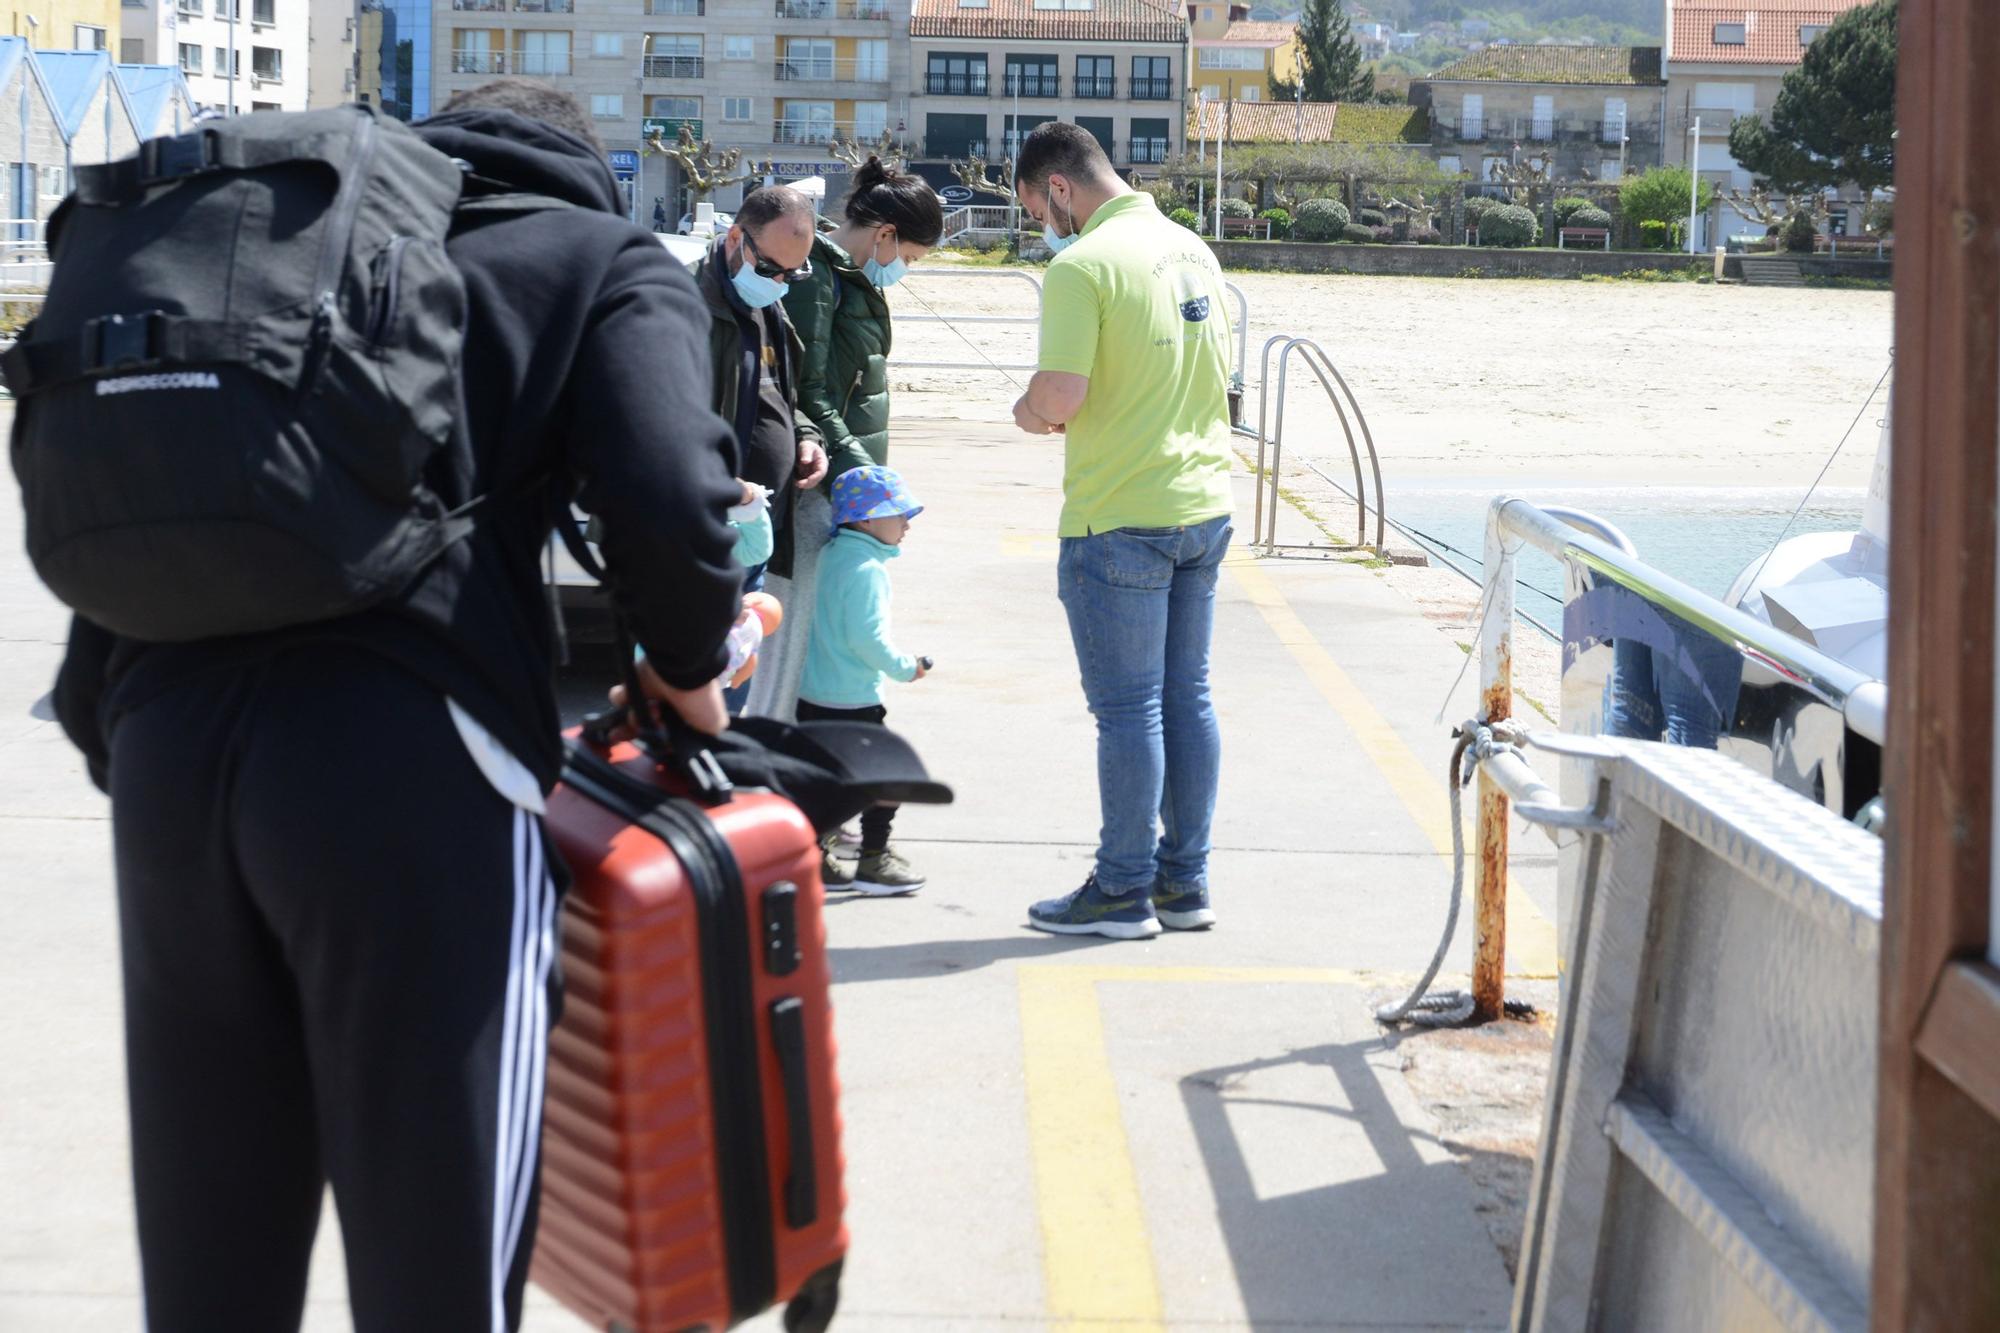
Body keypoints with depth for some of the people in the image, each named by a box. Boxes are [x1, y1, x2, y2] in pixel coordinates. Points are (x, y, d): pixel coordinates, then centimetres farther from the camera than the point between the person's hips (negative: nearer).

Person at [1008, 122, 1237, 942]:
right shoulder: (1192, 249, 10)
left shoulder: (1082, 266, -16)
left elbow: (1061, 393, -24)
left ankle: (1123, 891, 8)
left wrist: (1029, 410, -1)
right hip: (1204, 504, 8)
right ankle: (1184, 881, 20)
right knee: (1187, 698, 13)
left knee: (1128, 710, 0)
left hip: (1120, 521, -8)